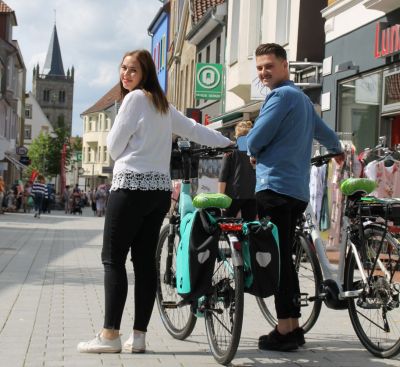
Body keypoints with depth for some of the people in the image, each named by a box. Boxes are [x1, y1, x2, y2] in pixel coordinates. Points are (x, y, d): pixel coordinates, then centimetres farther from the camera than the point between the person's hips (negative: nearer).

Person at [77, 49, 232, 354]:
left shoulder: (135, 98, -5)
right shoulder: (163, 104, 18)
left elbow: (114, 145, -5)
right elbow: (194, 129, 26)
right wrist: (229, 143, 38)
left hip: (131, 186, -8)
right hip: (160, 188, 8)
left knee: (113, 259, -5)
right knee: (145, 260, 5)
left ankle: (110, 335, -7)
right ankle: (138, 336, 7)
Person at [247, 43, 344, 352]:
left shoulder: (281, 95, -8)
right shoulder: (303, 98, 22)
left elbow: (256, 139, -11)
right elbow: (325, 132, 36)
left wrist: (252, 153, 12)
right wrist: (337, 150, 57)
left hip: (275, 185, -9)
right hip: (298, 190, 9)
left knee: (278, 259, -8)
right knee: (285, 258, 12)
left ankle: (284, 331, -7)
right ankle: (293, 327, 16)